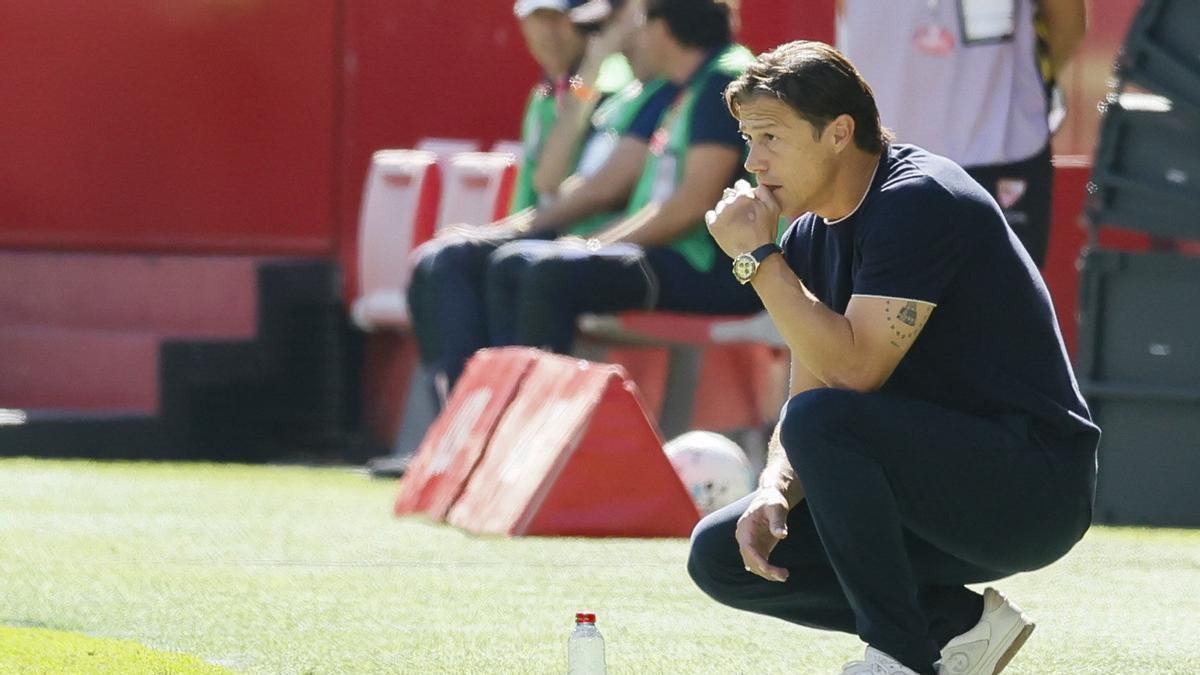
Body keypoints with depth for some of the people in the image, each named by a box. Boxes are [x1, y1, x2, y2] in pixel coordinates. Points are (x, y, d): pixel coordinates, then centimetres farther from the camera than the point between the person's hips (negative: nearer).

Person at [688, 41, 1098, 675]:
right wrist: (774, 493, -11)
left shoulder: (918, 201, -17)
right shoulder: (812, 236, 10)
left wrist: (758, 258, -18)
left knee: (823, 420, -31)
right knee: (719, 555, 1)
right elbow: (804, 393, 9)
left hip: (1035, 493, -9)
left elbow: (851, 371, -26)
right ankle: (958, 622, 3)